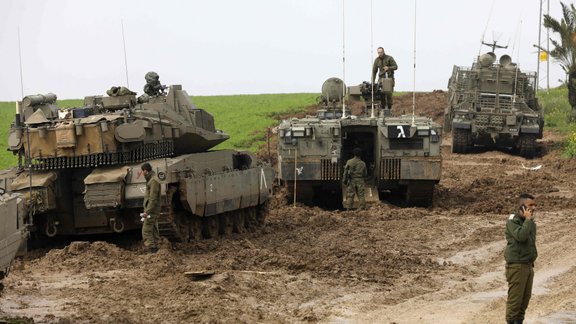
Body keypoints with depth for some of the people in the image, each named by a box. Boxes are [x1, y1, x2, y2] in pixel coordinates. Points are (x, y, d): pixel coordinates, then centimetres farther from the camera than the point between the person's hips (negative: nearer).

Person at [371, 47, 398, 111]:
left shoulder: (389, 58, -4)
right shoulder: (377, 60, 5)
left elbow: (395, 67, -4)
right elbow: (374, 71, 9)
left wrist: (388, 68, -24)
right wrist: (372, 82, 4)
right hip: (381, 78, 3)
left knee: (389, 94, -10)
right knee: (382, 94, -7)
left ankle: (389, 108, -2)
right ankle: (383, 108, -1)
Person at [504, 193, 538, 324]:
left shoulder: (531, 223, 12)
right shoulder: (512, 221, -12)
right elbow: (521, 236, -28)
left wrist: (532, 260, 18)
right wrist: (528, 219, -19)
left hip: (528, 265, 8)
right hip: (517, 265, -8)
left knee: (526, 296, 9)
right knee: (515, 297, -6)